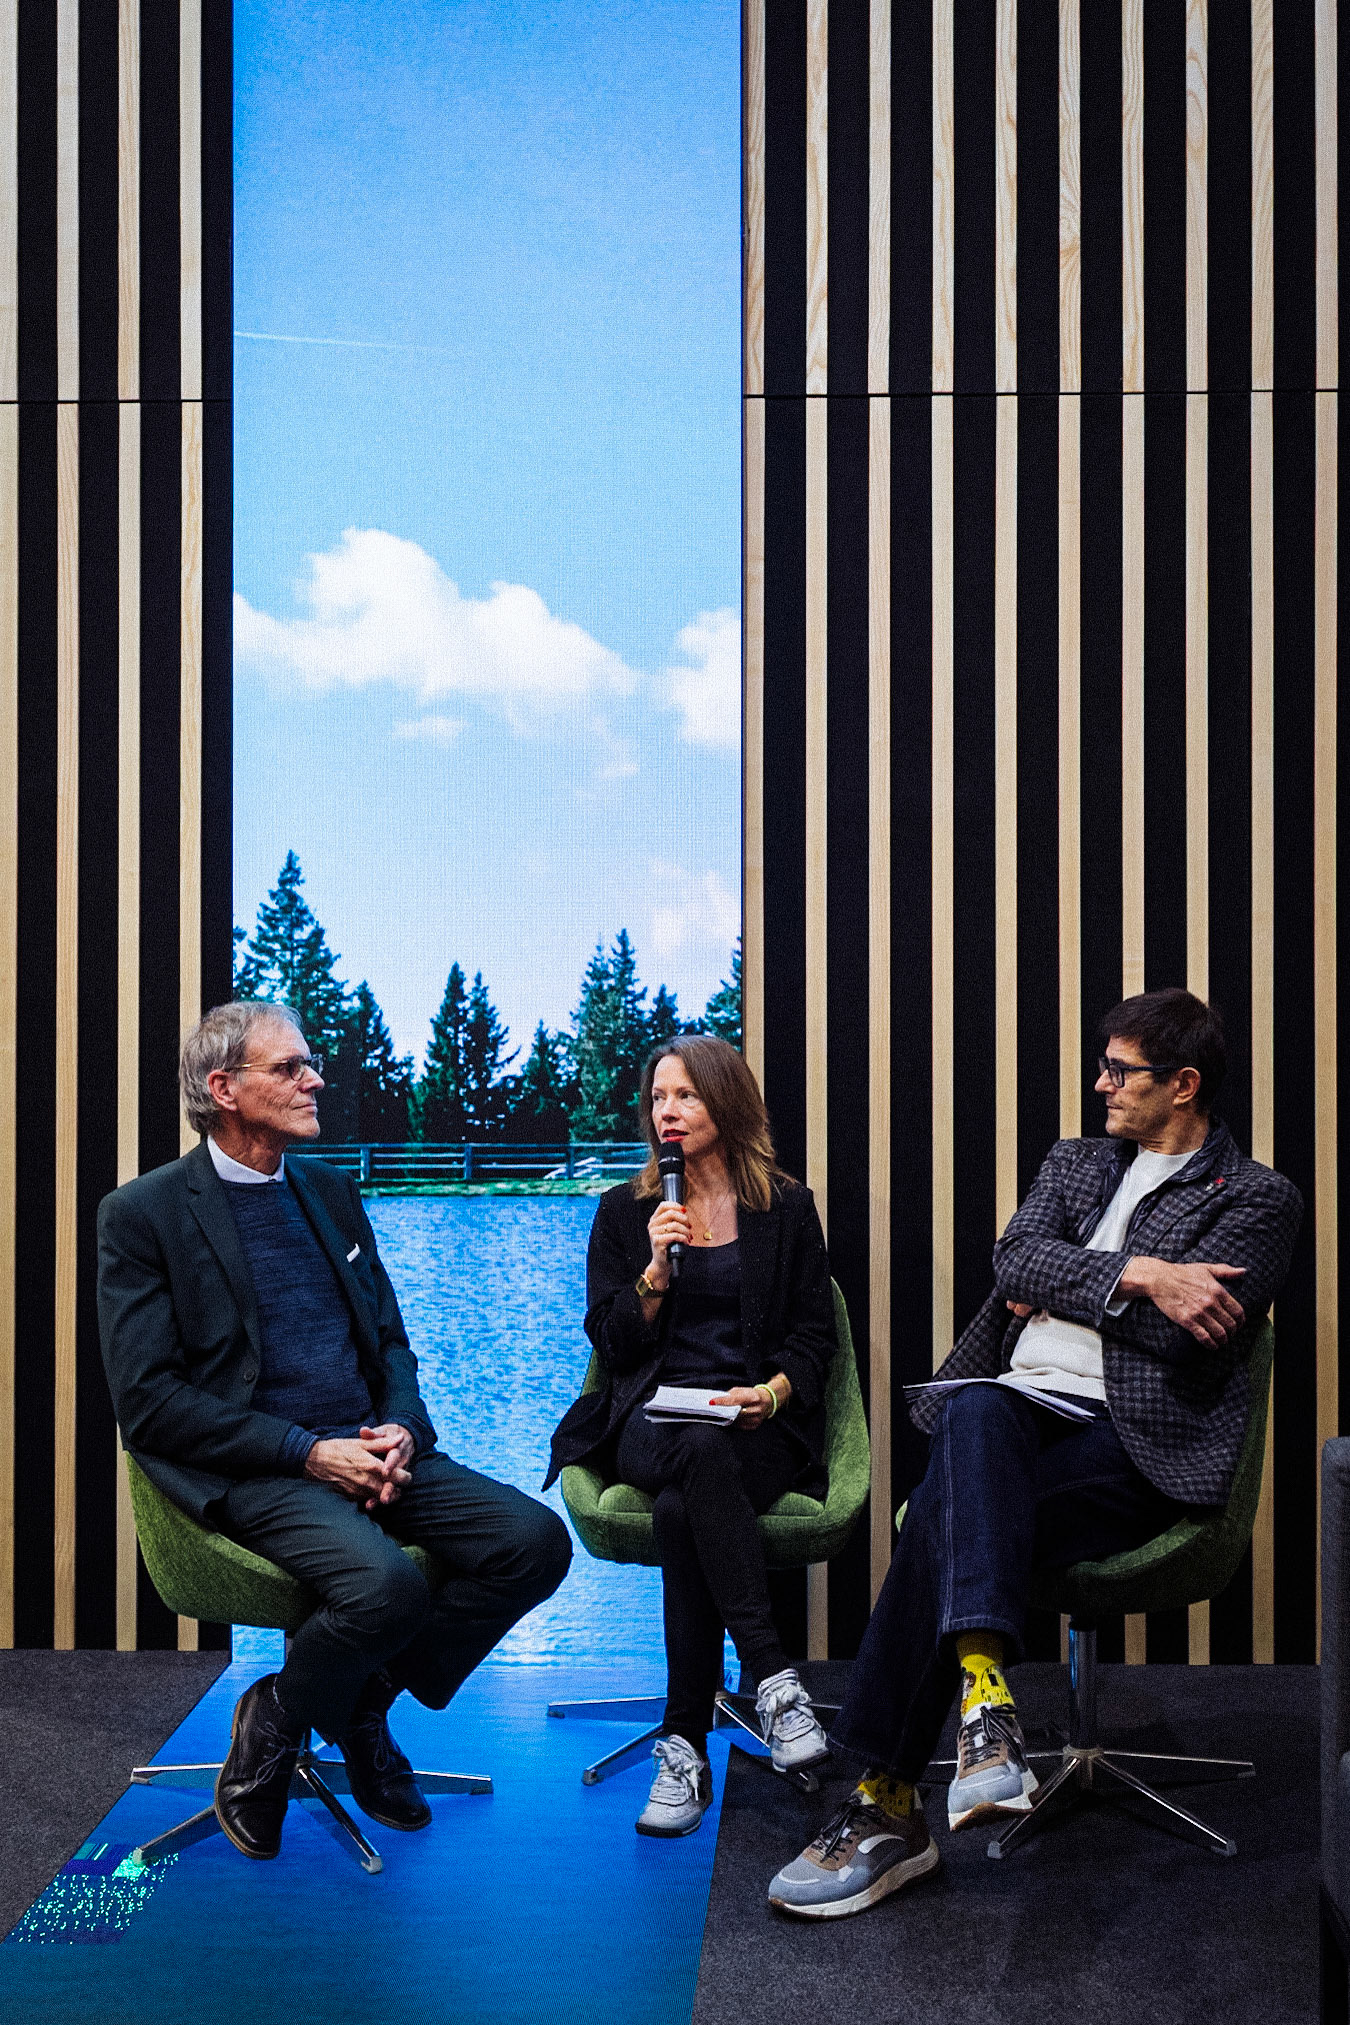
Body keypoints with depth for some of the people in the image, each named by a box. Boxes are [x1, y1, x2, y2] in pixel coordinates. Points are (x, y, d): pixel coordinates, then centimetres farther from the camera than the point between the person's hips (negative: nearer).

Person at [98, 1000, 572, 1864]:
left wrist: (401, 1429, -4)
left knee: (536, 1539, -15)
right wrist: (308, 1453, -17)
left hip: (368, 1449, 6)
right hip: (253, 1471, -6)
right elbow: (148, 1401, -10)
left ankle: (368, 1698, 4)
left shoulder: (332, 1192, 16)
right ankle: (275, 1723, -1)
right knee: (386, 1583, -33)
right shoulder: (145, 1213, -3)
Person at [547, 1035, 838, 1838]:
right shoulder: (625, 1212, 15)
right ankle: (773, 1678, -40)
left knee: (683, 1509, -35)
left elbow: (813, 1334, 9)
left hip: (760, 1421, 0)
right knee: (704, 1455, -39)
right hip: (654, 1418, 1)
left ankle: (685, 1747, -29)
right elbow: (612, 1344, 8)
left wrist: (772, 1392, -12)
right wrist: (656, 1271, -9)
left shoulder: (788, 1208, 12)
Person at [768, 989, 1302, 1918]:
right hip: (1017, 1404, 4)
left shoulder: (1258, 1199, 7)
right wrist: (1130, 1275, -10)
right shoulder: (1076, 1162, 25)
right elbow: (1016, 1259, 4)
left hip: (1132, 1440, -4)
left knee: (944, 1523, -29)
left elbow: (1186, 1337, -8)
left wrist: (1058, 1289, 2)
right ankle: (986, 1695, -45)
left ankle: (888, 1800, -23)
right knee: (975, 1416, -36)